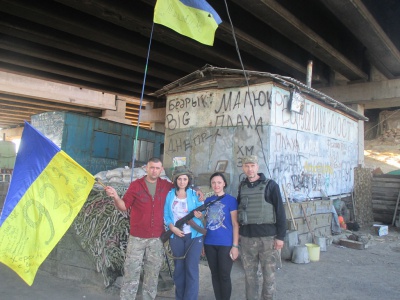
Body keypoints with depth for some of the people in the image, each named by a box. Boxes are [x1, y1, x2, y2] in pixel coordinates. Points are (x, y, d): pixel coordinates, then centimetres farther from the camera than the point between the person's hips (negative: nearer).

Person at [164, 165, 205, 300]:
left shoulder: (195, 194, -1)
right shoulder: (170, 194, 4)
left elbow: (202, 216, 2)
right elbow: (166, 215, 3)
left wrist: (199, 215, -20)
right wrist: (172, 228, -13)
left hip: (194, 235, -2)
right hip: (176, 235, 2)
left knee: (191, 268, -7)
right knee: (179, 268, 12)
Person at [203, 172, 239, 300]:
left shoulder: (231, 200, -5)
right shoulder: (207, 201, 8)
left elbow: (235, 224, -6)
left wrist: (235, 245, -10)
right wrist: (202, 243, 9)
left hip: (226, 244, -4)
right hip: (209, 244, 4)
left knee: (224, 276, 4)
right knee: (215, 275, 14)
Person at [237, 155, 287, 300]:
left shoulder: (270, 185, -5)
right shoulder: (242, 186, 8)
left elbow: (280, 211, -7)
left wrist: (280, 236, -10)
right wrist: (238, 232, 13)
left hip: (267, 237, -3)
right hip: (246, 237, 4)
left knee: (269, 274, 8)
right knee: (249, 274, 13)